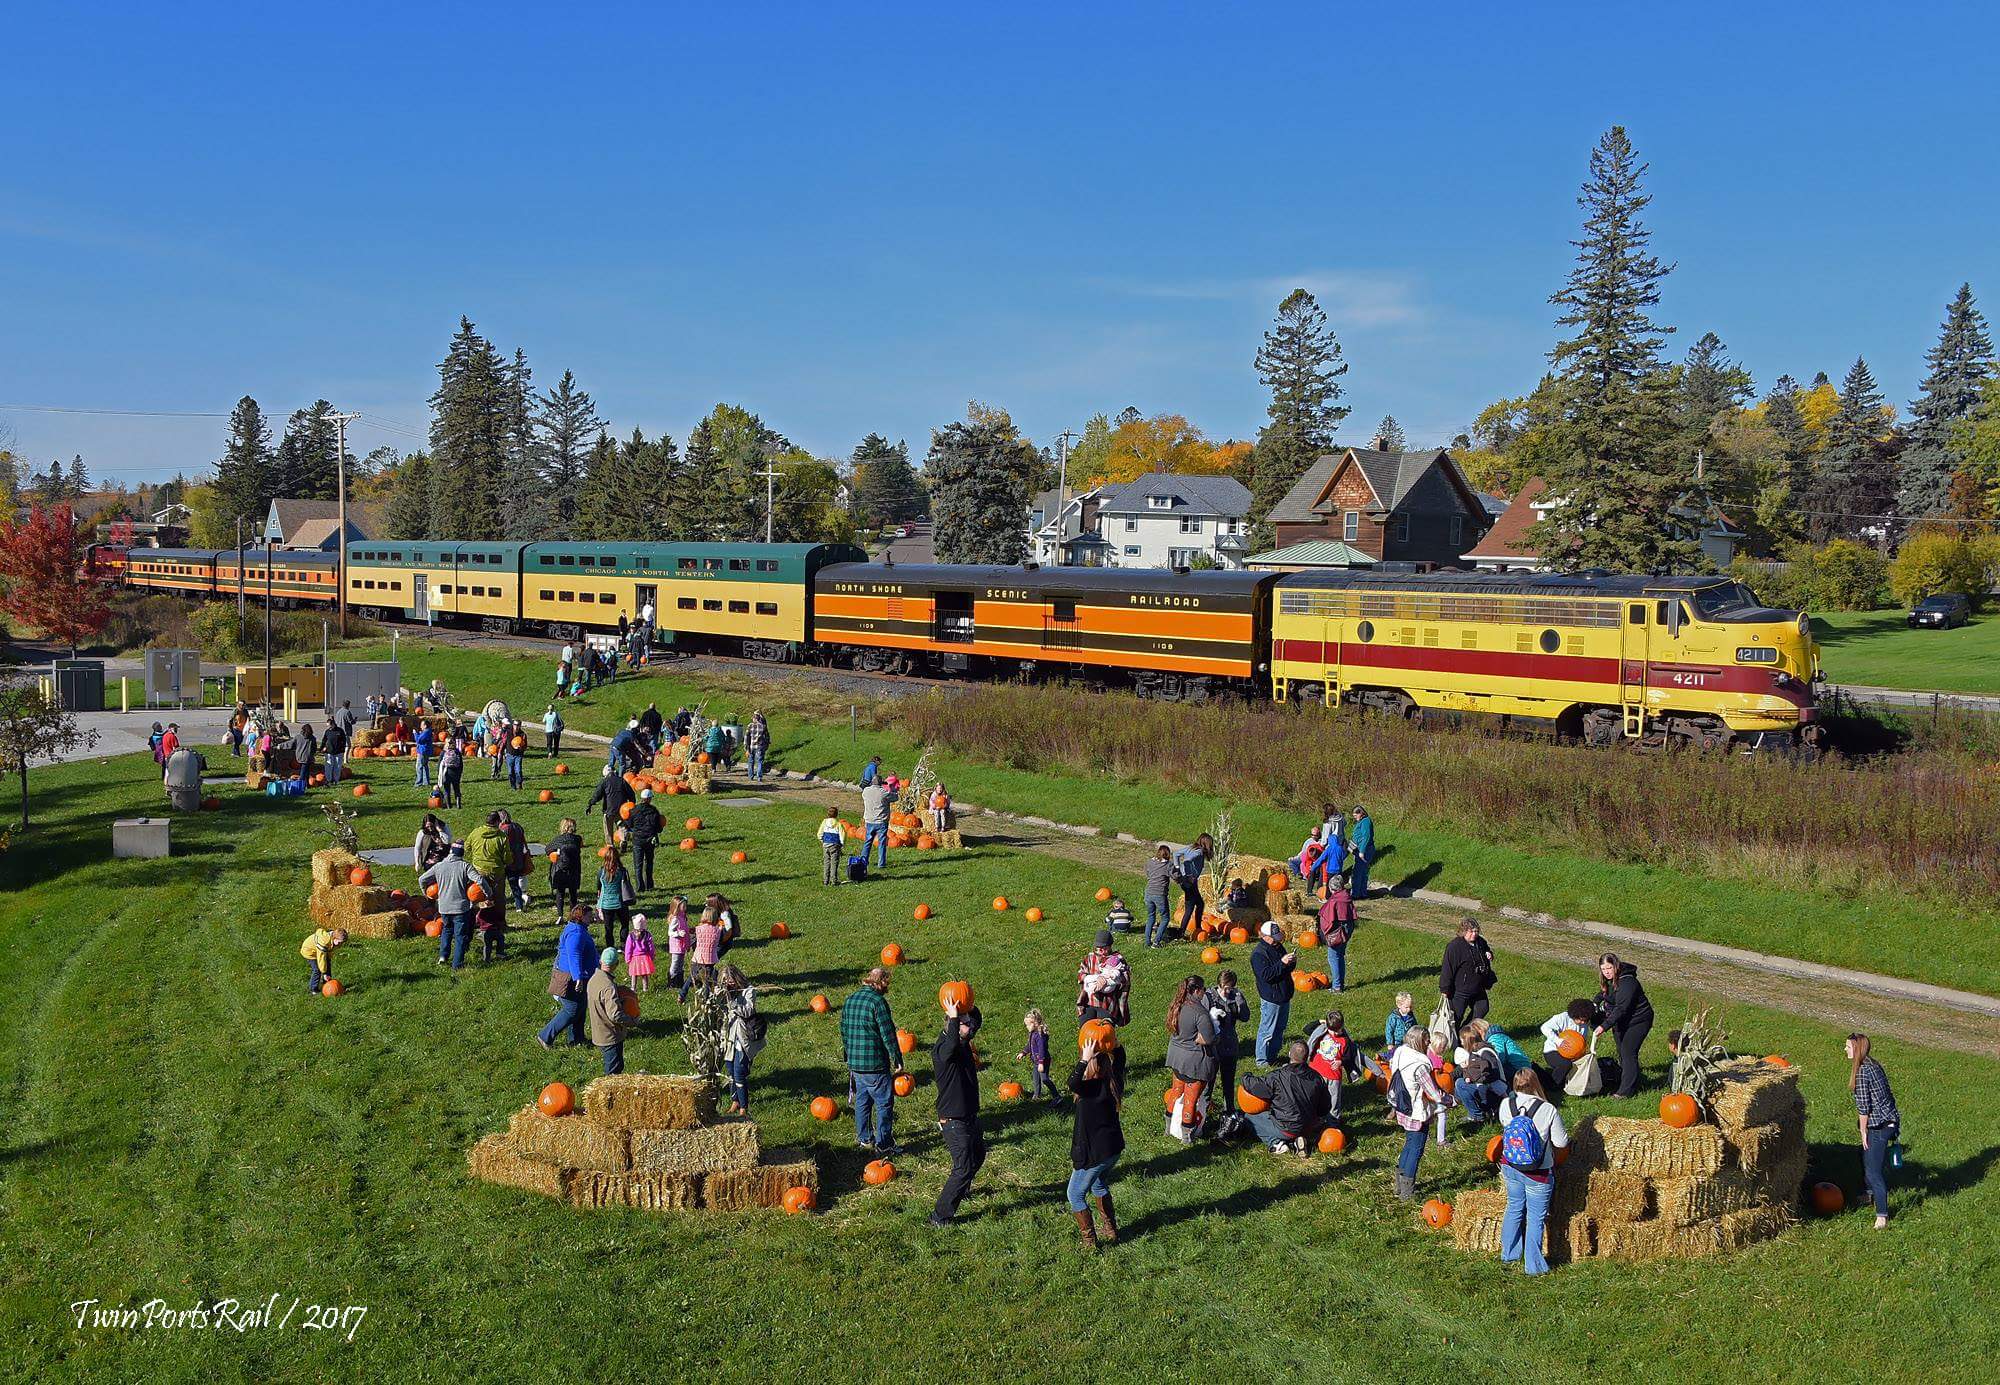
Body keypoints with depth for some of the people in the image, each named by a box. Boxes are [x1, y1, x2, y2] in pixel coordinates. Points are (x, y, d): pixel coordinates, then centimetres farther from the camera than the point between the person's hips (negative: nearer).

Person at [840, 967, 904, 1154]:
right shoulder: (878, 1001, -16)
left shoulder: (850, 1000, 9)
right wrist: (898, 1060, -8)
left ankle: (864, 1138, 29)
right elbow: (888, 1035, -16)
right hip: (875, 1064, -8)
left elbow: (843, 1030, 17)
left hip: (854, 1062, 8)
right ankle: (883, 1144, 5)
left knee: (862, 1101, 19)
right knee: (884, 1103, 2)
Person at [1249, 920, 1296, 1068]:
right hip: (1271, 998, -9)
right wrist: (1282, 963, -28)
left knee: (1280, 1028, 17)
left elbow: (1287, 969, 18)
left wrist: (1292, 962, -4)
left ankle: (1272, 1056, 29)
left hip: (1284, 995, 9)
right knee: (1267, 1030, -1)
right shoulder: (1258, 953, -16)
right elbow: (1266, 975, -25)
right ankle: (1261, 1060, 9)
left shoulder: (1278, 947, 10)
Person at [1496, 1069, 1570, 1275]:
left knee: (1514, 1208, 24)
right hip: (1537, 1174, -4)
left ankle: (1508, 1254, 38)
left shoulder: (1506, 1105, -11)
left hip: (1510, 1168, 4)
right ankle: (1533, 1265, 19)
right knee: (1536, 1218, 11)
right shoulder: (1548, 1110, -23)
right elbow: (1561, 1142, -14)